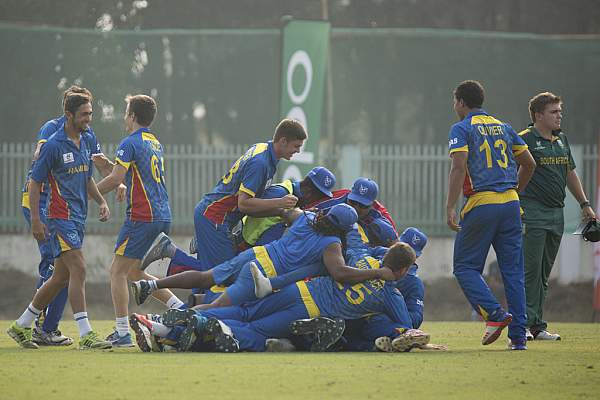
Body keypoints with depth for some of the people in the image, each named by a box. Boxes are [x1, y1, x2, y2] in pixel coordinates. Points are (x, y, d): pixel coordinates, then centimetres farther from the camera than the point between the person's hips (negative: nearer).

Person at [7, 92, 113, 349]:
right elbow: (35, 182, -8)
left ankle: (21, 326, 23)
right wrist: (35, 220, -12)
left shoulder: (89, 140, 11)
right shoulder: (54, 145, -12)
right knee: (78, 269, -17)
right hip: (61, 217, -8)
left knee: (61, 277, 11)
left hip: (78, 217, 8)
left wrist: (101, 201, 9)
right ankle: (86, 335, -20)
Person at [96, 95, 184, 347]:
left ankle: (122, 333, -8)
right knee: (133, 272, 18)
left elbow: (116, 178, -20)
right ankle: (179, 307, 8)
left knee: (118, 271, -3)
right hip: (162, 216, 9)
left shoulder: (130, 143, -10)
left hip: (141, 217, -9)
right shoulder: (155, 143, 18)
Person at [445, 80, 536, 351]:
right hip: (511, 205, 6)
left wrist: (450, 207, -16)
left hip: (481, 205, -5)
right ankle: (518, 335, 1)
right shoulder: (504, 128, 17)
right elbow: (529, 163, 19)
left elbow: (459, 168, -14)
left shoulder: (462, 129, -1)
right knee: (513, 270, 6)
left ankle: (494, 313, -17)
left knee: (465, 267, 4)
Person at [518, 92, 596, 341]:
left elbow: (570, 173, 26)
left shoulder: (561, 139, 17)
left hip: (556, 214, 7)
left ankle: (537, 327, 12)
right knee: (530, 271, -11)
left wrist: (584, 204, 23)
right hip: (532, 212, -7)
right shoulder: (524, 140, -6)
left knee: (543, 274, 9)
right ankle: (523, 324, -11)